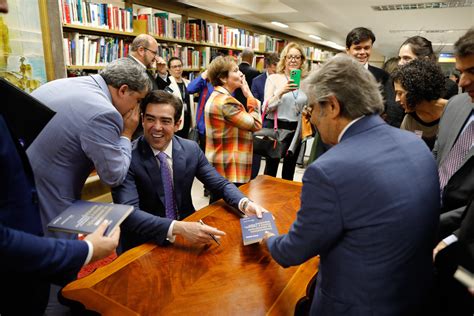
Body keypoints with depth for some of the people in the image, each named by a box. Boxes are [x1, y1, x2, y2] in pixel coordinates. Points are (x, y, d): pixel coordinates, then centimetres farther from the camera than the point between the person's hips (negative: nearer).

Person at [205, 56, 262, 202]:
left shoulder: (216, 96, 13)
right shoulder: (226, 101, -20)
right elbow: (256, 124, -16)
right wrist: (250, 96, -9)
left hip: (219, 166, 10)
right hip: (228, 168, -10)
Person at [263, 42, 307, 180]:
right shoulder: (273, 78, -3)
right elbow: (266, 108, -11)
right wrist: (281, 91, -23)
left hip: (295, 130, 3)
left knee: (289, 170, 14)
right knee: (270, 169, 2)